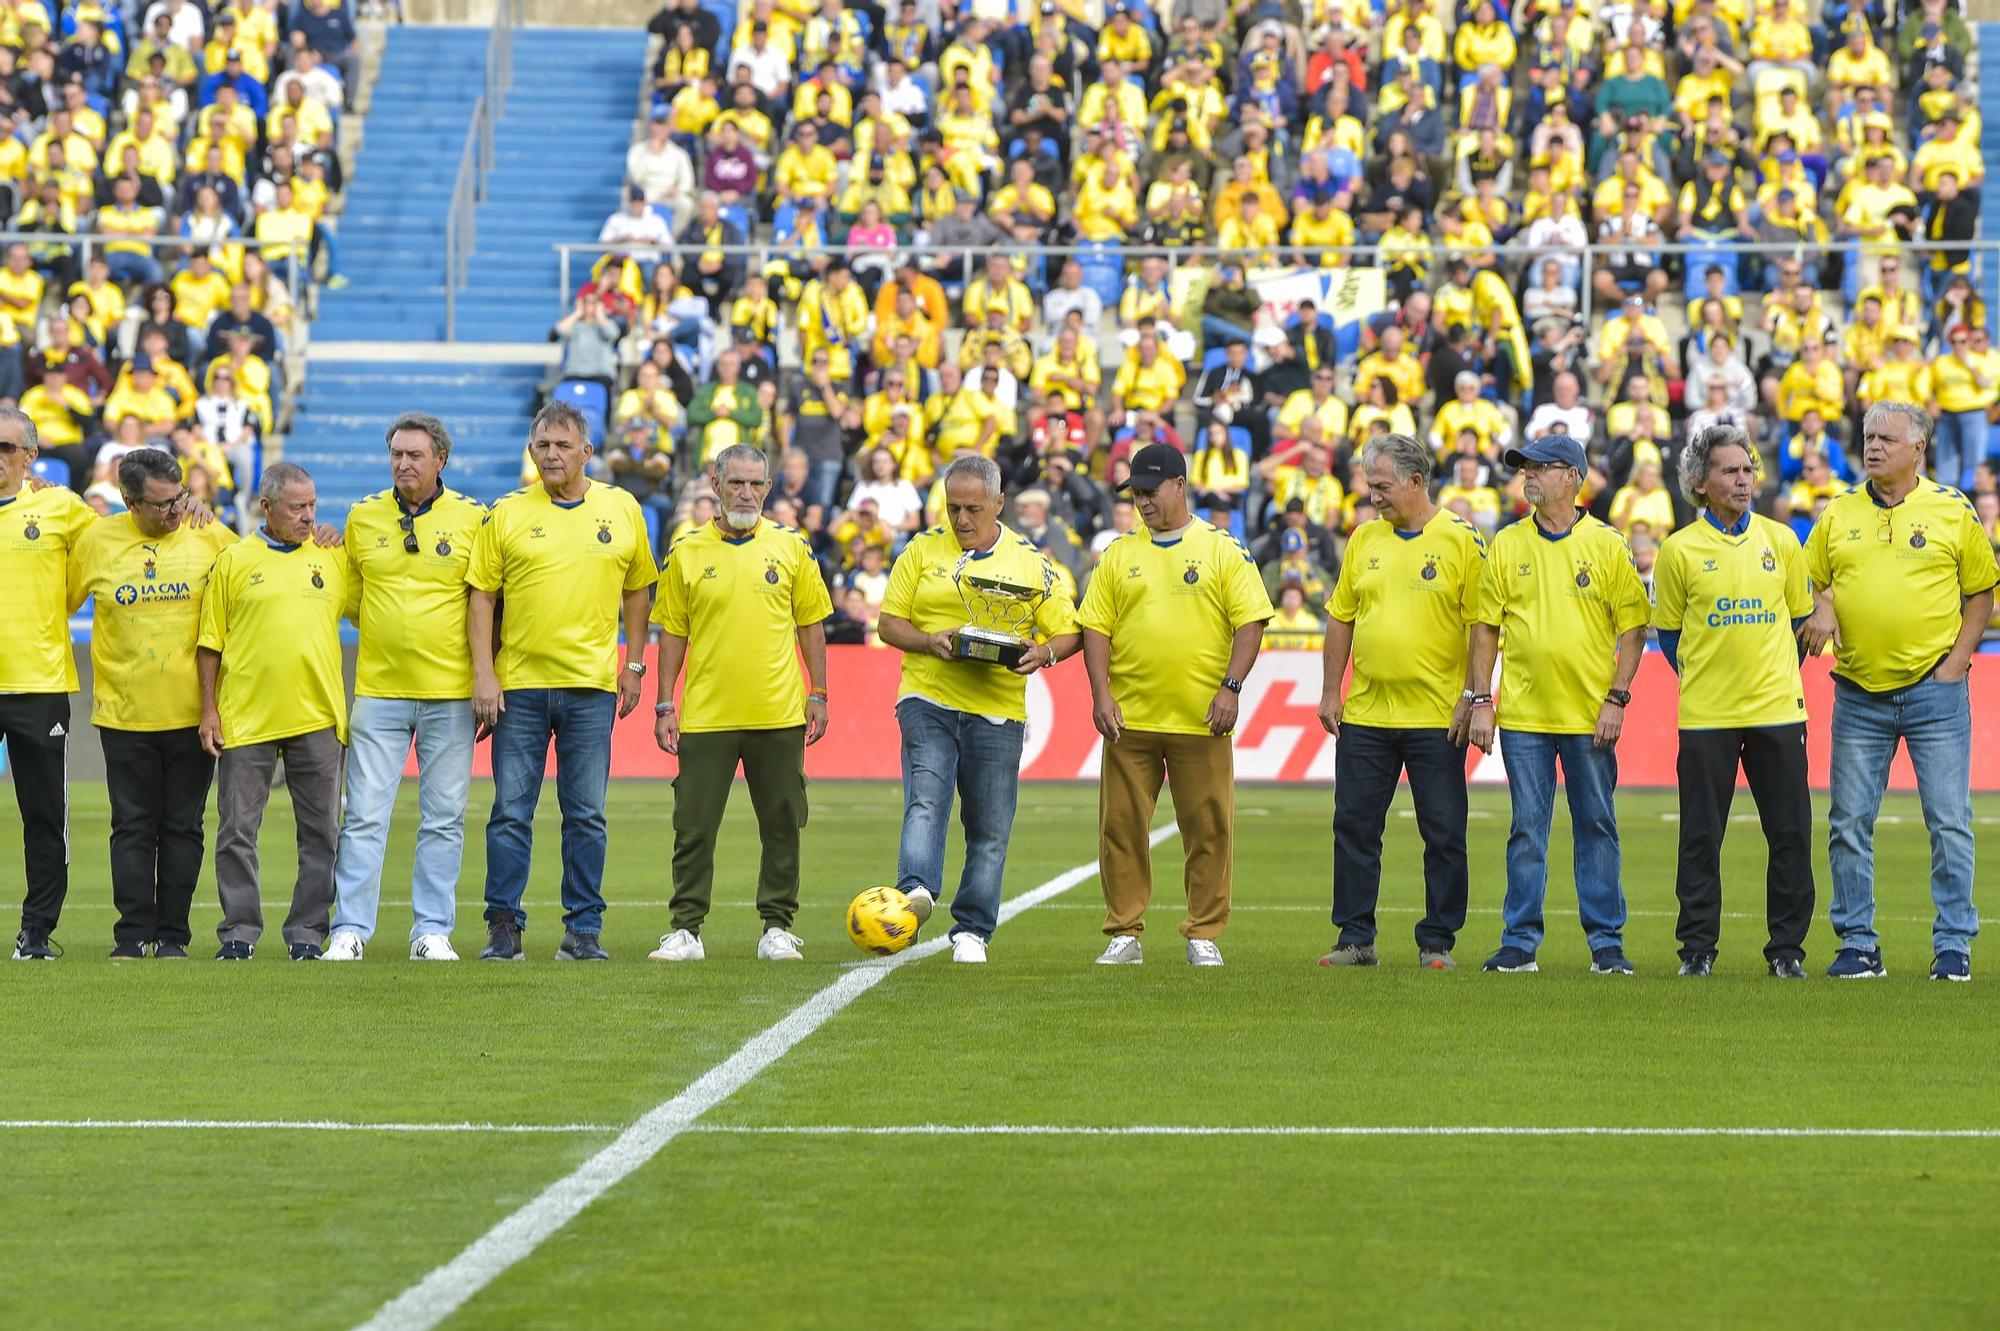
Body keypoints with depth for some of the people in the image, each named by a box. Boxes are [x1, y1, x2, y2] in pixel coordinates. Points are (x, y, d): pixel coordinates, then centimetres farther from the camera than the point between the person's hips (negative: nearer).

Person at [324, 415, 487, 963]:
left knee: (443, 819, 3)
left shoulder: (472, 518, 1)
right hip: (378, 690, 1)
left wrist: (483, 670, 2)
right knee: (364, 815, -2)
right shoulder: (363, 517, 6)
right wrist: (388, 633, 10)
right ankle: (349, 929, 0)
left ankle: (432, 931, 9)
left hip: (450, 692, -1)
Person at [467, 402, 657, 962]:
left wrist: (634, 667, 10)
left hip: (591, 685, 1)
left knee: (586, 816, 3)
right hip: (519, 684, -1)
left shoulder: (621, 510, 5)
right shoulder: (507, 514, 1)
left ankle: (584, 927, 9)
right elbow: (481, 595, 2)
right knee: (511, 812, 0)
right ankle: (504, 926, 6)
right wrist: (483, 674, -5)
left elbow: (636, 590, 14)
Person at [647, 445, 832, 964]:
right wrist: (664, 705, 2)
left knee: (781, 827, 5)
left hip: (778, 714, 1)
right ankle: (686, 930, 6)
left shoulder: (791, 547, 5)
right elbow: (673, 632, 6)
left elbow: (811, 625, 10)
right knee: (694, 828, 0)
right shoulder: (687, 552, 3)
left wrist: (818, 694, 4)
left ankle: (777, 927, 14)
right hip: (706, 715, -1)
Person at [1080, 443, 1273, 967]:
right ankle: (1124, 937, 8)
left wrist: (1230, 688, -10)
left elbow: (1250, 621, 0)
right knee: (1121, 828, 1)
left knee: (1208, 830, 1)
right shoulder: (1119, 554, 11)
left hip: (1201, 722, -2)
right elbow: (1096, 627, 9)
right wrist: (1101, 695, -3)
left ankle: (1203, 937, 9)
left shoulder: (1223, 550, 4)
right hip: (1130, 718, 2)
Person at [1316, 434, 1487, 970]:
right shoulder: (1365, 539, 10)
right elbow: (1341, 618, 15)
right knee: (1354, 828, 5)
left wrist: (1473, 699, -12)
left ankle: (1437, 941, 9)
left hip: (1436, 718, -5)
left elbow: (1482, 624, -7)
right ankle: (1355, 939, 12)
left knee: (1444, 834, 1)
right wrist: (1330, 692, 10)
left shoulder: (1461, 540, -5)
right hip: (1365, 715, 5)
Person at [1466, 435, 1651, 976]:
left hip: (1590, 716, -1)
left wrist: (1617, 698, -7)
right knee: (1526, 830, 3)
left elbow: (1633, 626, 1)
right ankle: (1520, 942, 8)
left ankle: (1607, 943, 8)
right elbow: (1486, 626, 8)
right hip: (1523, 714, 2)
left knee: (1597, 827, 2)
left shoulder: (1606, 545, 1)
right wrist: (1480, 700, 0)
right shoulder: (1506, 545, 7)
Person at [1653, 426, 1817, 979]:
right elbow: (1669, 631, 9)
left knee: (1790, 835, 1)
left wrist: (1767, 673, 11)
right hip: (1705, 715, -2)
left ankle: (1787, 948, 10)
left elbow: (1797, 618, 15)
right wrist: (1704, 678, 6)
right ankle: (1697, 949, 9)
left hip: (1778, 708, 2)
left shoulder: (1781, 541, 6)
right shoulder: (1679, 550, -1)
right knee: (1701, 838, 1)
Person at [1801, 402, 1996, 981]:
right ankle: (1857, 944, 11)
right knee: (1850, 824, 2)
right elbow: (1811, 581, 15)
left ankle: (1953, 944, 6)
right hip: (1859, 694, 2)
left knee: (1949, 822, -2)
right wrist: (1821, 610, -7)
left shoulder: (1953, 511, 1)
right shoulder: (1837, 514, 7)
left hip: (1934, 690, -2)